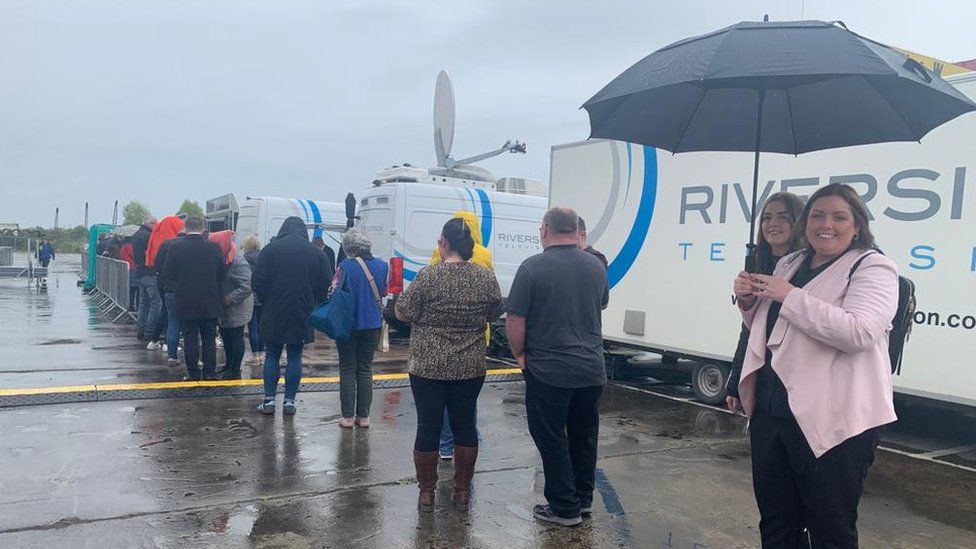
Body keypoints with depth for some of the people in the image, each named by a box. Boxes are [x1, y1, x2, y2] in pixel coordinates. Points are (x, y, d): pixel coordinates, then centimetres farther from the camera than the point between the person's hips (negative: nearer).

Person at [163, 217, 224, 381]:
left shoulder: (176, 248, -7)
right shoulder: (214, 248, -5)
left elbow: (167, 275, -1)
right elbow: (222, 274, 1)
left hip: (185, 302, -1)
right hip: (210, 302, 1)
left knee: (190, 338, 6)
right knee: (209, 338, 9)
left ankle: (193, 373, 8)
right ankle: (210, 372, 10)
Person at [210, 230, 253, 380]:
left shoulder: (237, 261, -23)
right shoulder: (223, 259, 6)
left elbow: (247, 286, -29)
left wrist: (230, 298, -24)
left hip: (237, 309, -9)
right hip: (225, 309, 9)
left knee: (236, 338, 1)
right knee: (226, 336, 18)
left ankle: (235, 370, 10)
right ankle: (228, 365, 32)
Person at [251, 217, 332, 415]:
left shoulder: (270, 249, -4)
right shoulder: (316, 253, 1)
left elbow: (257, 282, -6)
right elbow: (326, 285, -1)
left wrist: (266, 303, 10)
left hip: (274, 314, -1)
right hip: (302, 315, 1)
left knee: (272, 356, 10)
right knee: (295, 357, 8)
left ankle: (269, 400, 10)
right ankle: (289, 401, 10)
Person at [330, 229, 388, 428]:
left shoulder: (346, 266, -15)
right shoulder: (381, 265, -2)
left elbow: (333, 293, -12)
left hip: (348, 324, -3)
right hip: (372, 324, 3)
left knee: (347, 369, 8)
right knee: (365, 369, 13)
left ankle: (348, 416, 10)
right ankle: (363, 416, 15)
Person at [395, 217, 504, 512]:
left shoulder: (428, 276, -12)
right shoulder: (486, 277, -3)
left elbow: (402, 313, -6)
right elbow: (494, 314, 9)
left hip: (429, 366, -3)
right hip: (470, 367, 3)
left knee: (428, 427, 7)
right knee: (464, 425, 12)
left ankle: (427, 493, 16)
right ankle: (462, 491, 21)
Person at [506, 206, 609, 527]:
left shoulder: (533, 267, -14)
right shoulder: (596, 266, 3)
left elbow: (515, 321, -13)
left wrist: (520, 354, 2)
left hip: (548, 371, -5)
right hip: (592, 370, 6)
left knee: (552, 439, 8)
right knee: (584, 437, 18)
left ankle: (565, 508, 16)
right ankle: (583, 499, 32)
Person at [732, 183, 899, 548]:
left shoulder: (872, 268, -6)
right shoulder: (789, 264, 15)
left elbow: (859, 332, -24)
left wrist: (790, 297, -20)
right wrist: (748, 301, 5)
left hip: (830, 420, -7)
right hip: (770, 409, 7)